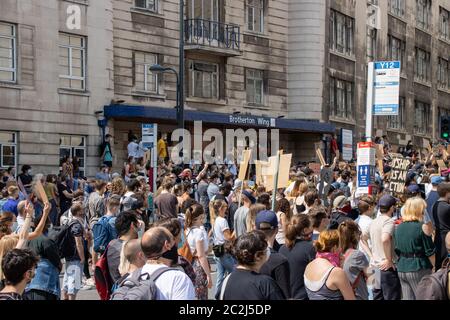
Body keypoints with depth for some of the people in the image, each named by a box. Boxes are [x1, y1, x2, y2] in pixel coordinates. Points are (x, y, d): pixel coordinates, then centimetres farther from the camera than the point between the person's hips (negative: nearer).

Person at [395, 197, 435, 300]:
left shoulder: (399, 227, 8)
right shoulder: (421, 227, -11)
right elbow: (430, 252, -9)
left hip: (401, 269, 6)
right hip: (418, 269, -6)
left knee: (407, 298, 10)